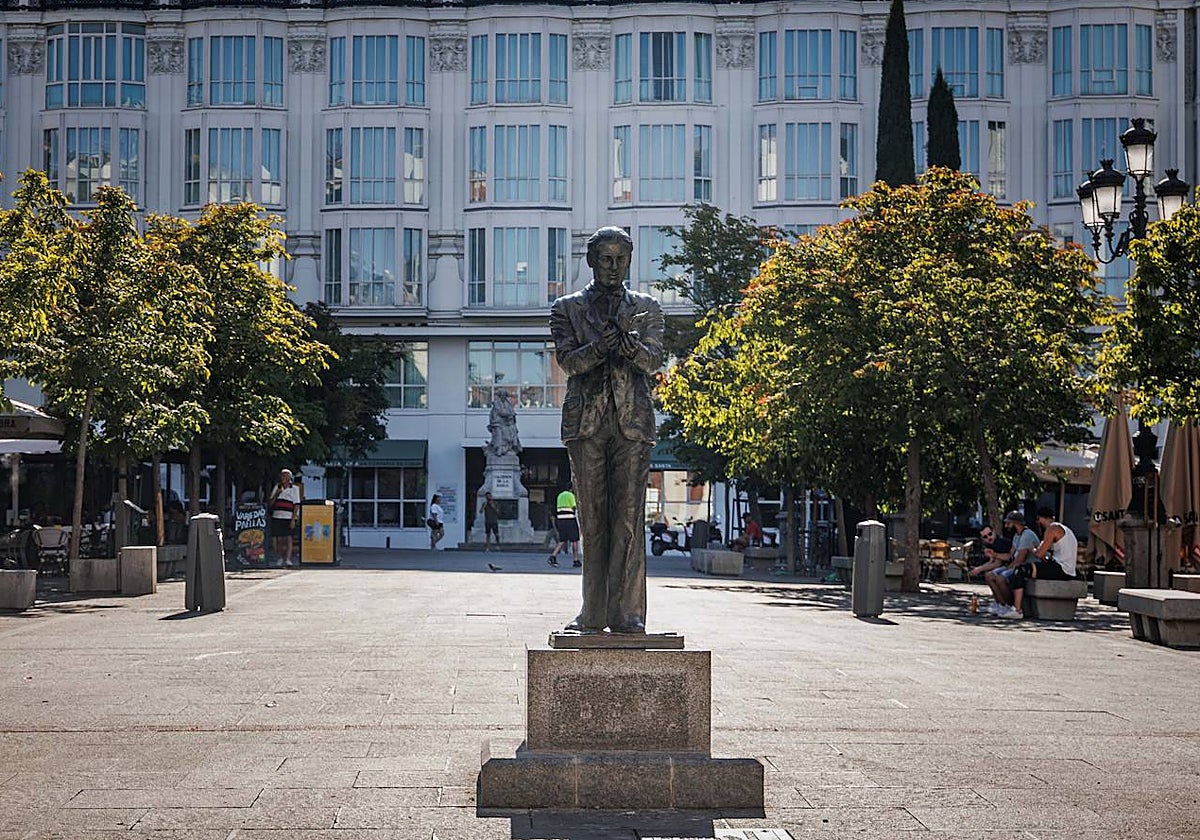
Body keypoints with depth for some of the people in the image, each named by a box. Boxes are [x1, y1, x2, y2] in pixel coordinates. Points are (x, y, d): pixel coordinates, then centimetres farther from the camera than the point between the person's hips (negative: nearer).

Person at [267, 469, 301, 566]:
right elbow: (270, 504, 14)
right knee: (278, 539, 2)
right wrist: (276, 494, -3)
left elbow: (296, 505, -2)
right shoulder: (277, 487, 15)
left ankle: (288, 559, -11)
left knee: (287, 538, -8)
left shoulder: (294, 489, 4)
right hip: (276, 516, 4)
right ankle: (279, 558, 12)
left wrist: (293, 519, -10)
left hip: (288, 518, -4)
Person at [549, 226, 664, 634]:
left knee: (629, 518, -6)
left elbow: (653, 360, 0)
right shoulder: (567, 308, 13)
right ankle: (593, 614, 7)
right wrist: (601, 345, -21)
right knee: (592, 520, 2)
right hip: (586, 421, 0)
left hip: (632, 420, 0)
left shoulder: (647, 308, 14)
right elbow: (567, 360, -1)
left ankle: (627, 613, -5)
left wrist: (631, 346, -23)